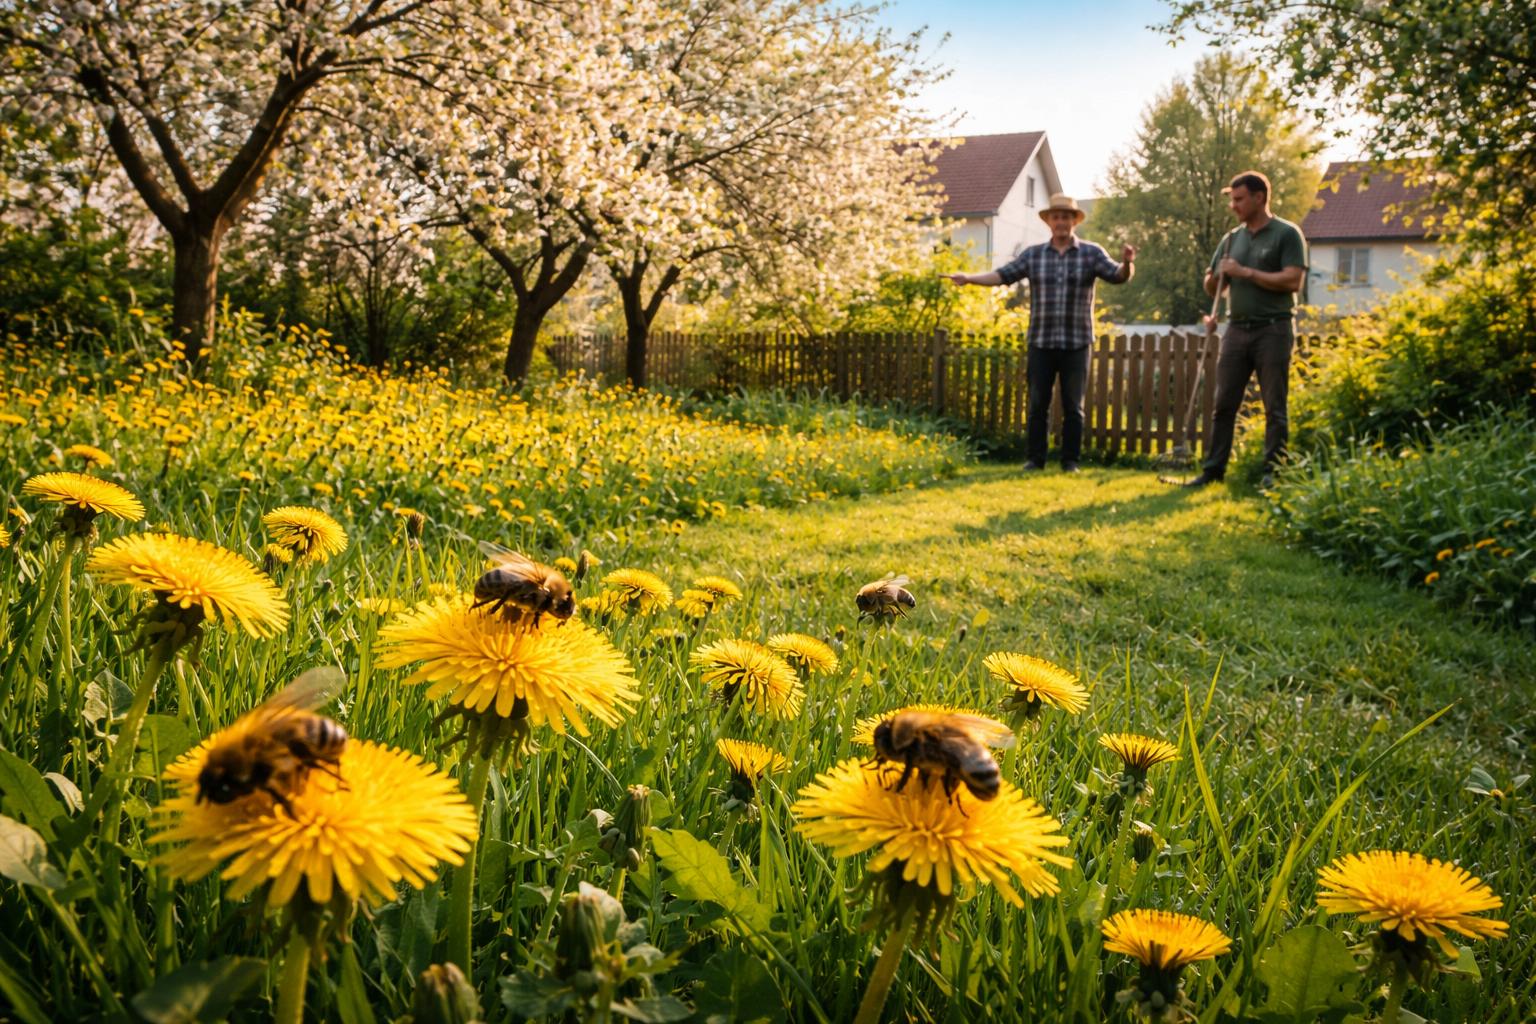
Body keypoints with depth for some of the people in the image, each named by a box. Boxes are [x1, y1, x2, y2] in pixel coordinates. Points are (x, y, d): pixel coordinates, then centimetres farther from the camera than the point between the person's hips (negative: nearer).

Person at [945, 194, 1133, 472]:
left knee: (1072, 406, 4)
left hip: (1077, 344, -1)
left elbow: (1117, 276, -8)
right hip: (1041, 343, 1)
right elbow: (1003, 274, 2)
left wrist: (1126, 263, -31)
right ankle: (1034, 459, 12)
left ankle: (1070, 461, 12)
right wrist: (969, 278, -12)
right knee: (1037, 405, 4)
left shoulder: (1091, 253, 2)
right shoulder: (1033, 255, 6)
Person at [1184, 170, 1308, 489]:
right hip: (1237, 329, 5)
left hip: (1272, 330, -5)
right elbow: (1212, 289, 16)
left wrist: (1246, 273, -15)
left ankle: (1273, 472, 5)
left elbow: (1293, 281, -14)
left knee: (1274, 407, 0)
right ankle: (1213, 469, 8)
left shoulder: (1287, 234, -2)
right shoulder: (1232, 239, 14)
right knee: (1223, 404, 3)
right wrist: (1214, 278, -7)